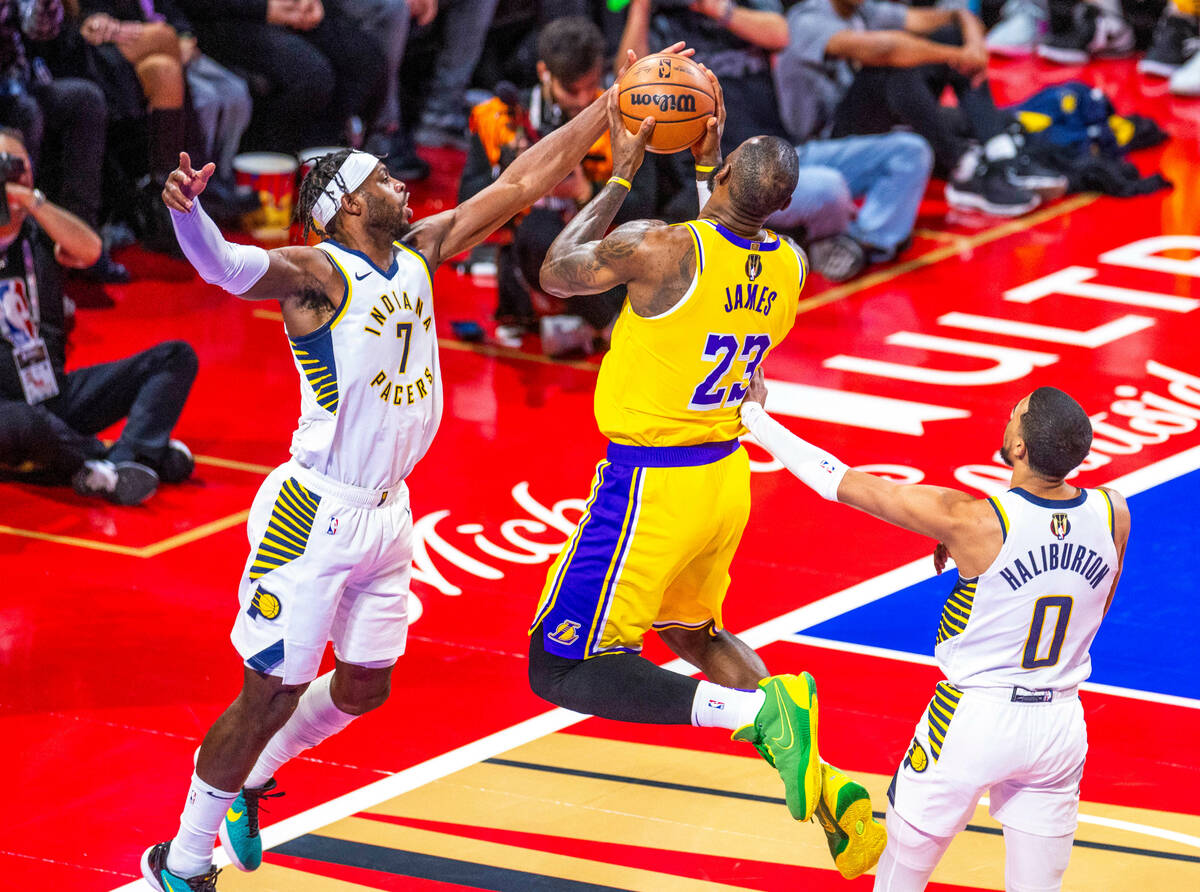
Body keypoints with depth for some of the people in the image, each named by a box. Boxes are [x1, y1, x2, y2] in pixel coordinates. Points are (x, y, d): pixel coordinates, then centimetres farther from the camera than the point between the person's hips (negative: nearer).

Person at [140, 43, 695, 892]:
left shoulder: (421, 253, 6)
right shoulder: (319, 273, -16)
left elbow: (524, 181, 10)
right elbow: (230, 266, -36)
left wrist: (617, 105, 8)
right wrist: (189, 214, -58)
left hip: (387, 514, 8)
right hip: (316, 516, -8)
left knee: (364, 687, 17)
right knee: (273, 692, -3)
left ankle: (247, 780, 40)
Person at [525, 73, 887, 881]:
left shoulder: (660, 248, -22)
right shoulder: (791, 266, -3)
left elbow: (556, 275, -3)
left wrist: (622, 175, 4)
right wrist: (704, 161, 22)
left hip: (652, 486, -7)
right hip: (726, 475, 7)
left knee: (561, 671, -2)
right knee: (693, 633, 30)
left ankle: (755, 710, -19)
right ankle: (815, 779, 16)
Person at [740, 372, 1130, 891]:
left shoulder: (972, 522, -22)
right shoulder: (1111, 515, -9)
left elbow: (845, 484, -13)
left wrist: (755, 416, 0)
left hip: (974, 718, -4)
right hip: (1060, 724, 4)